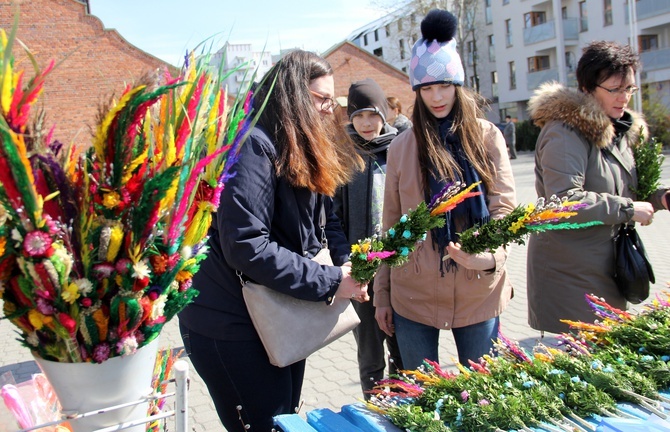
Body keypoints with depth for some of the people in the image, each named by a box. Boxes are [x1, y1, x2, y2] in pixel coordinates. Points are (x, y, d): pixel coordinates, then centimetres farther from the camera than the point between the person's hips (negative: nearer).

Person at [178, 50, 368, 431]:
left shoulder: (304, 153, 9)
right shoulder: (253, 145, -21)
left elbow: (327, 216, 12)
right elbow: (245, 246, -28)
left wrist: (345, 260, -9)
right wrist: (329, 282, -22)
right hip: (232, 326, -9)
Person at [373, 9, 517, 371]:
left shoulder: (487, 136, 1)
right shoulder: (402, 147, 3)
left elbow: (505, 208, -4)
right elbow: (391, 226, 6)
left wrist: (488, 252, -25)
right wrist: (381, 294, 7)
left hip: (478, 291, 0)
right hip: (413, 295, 0)